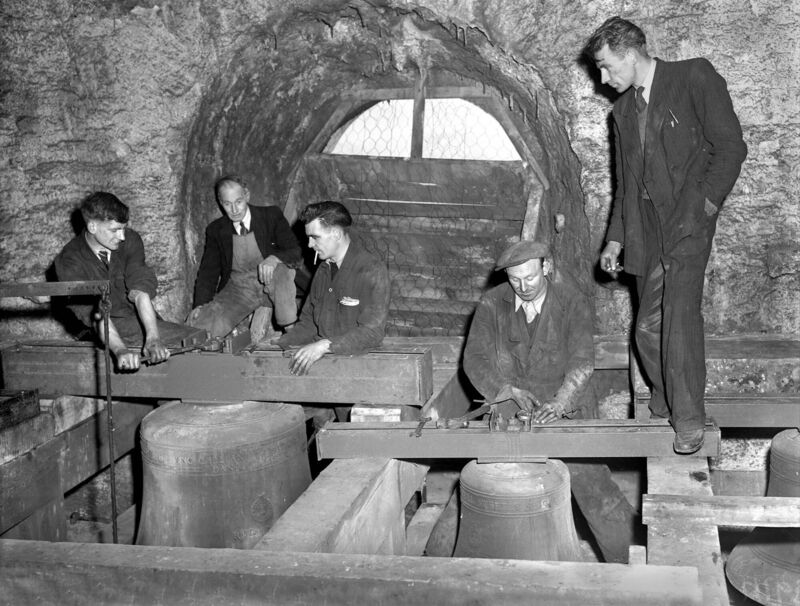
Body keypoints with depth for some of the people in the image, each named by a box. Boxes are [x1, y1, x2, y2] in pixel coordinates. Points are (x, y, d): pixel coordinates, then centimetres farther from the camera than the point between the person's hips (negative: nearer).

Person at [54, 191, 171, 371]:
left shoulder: (130, 240, -3)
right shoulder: (69, 260, -11)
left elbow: (141, 292, -15)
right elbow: (94, 313, -24)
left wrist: (153, 338, -31)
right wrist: (120, 350, -41)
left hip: (143, 321, 3)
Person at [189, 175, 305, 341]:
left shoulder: (272, 216, -3)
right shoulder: (216, 230, 4)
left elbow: (296, 251, -10)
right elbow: (209, 270, 6)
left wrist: (274, 258, -34)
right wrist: (201, 304, -11)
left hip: (271, 282, -3)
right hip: (238, 288, 3)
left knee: (283, 270, -39)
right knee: (196, 325, -20)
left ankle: (289, 326, -14)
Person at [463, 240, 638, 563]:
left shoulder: (572, 302, -9)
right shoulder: (492, 303, -4)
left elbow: (582, 360, -19)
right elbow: (474, 358, -8)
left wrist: (560, 401, -36)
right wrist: (509, 390, -23)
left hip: (566, 408, -1)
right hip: (513, 408, 2)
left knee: (591, 482, -6)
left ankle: (626, 560, 11)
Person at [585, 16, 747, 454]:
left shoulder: (694, 78, -2)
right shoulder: (623, 110, 18)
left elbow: (730, 148, -5)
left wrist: (704, 207, -12)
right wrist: (615, 239, 15)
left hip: (688, 223, -6)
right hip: (647, 233, 6)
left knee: (680, 315, -17)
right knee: (648, 328, 4)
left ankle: (689, 421, -9)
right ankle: (663, 407, 22)